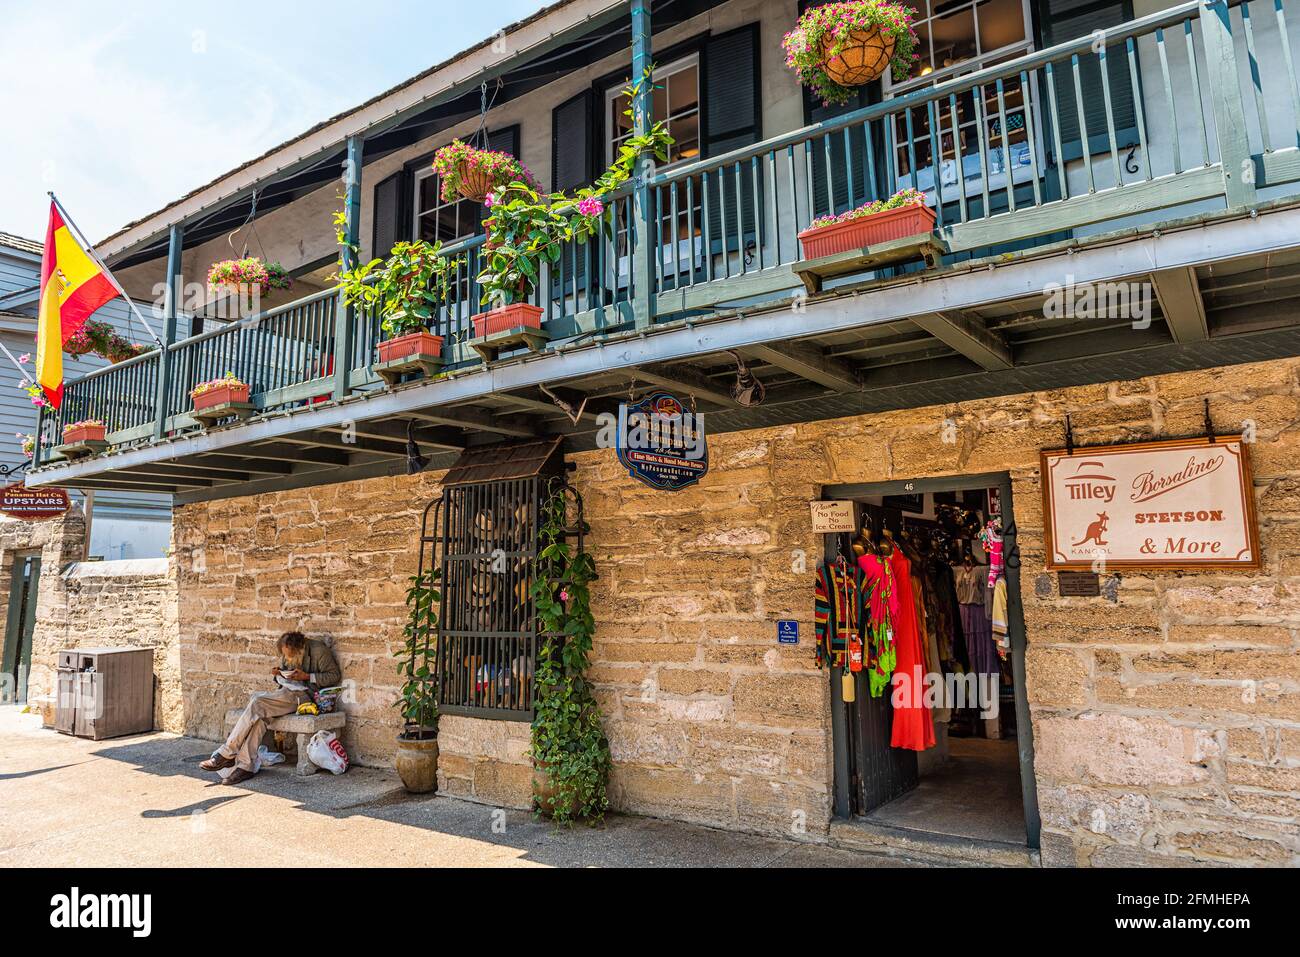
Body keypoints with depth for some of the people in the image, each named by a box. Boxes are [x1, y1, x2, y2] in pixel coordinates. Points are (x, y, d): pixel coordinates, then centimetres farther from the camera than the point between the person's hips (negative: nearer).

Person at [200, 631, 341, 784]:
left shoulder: (319, 650, -10)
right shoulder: (287, 654, 12)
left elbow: (333, 675, -8)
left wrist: (306, 676, -17)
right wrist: (278, 673, 1)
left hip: (304, 694, -7)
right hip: (286, 691, 7)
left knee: (257, 702, -23)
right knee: (258, 712, -24)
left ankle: (227, 754, -15)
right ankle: (247, 765, -23)